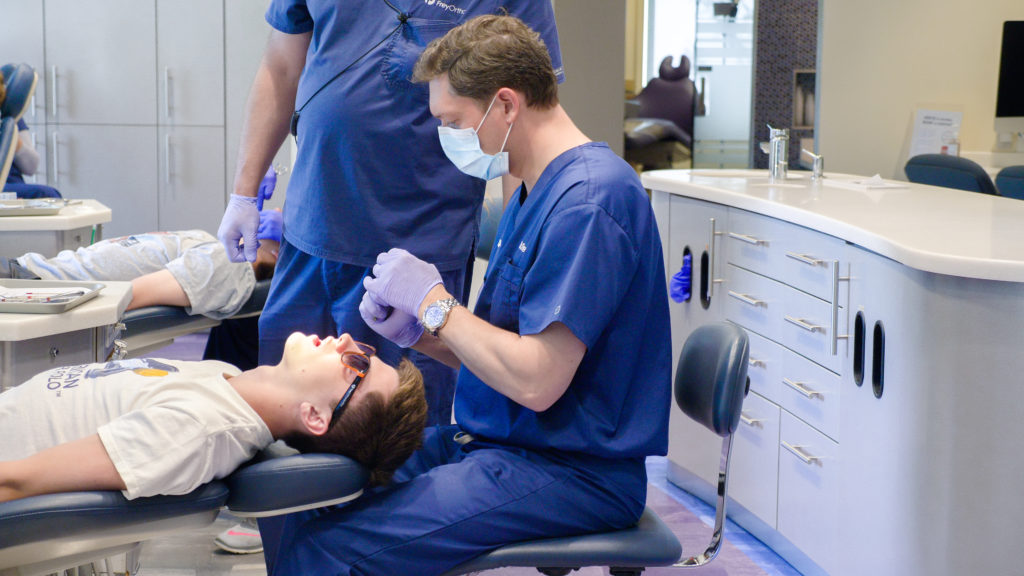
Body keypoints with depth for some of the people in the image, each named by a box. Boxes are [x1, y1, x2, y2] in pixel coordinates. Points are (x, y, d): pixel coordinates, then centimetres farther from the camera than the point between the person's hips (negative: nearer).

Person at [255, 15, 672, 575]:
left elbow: (536, 380, -23)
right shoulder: (535, 194, 15)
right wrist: (417, 330, -1)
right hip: (493, 442, 10)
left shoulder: (589, 201, -19)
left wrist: (434, 302, -11)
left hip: (568, 471, -10)